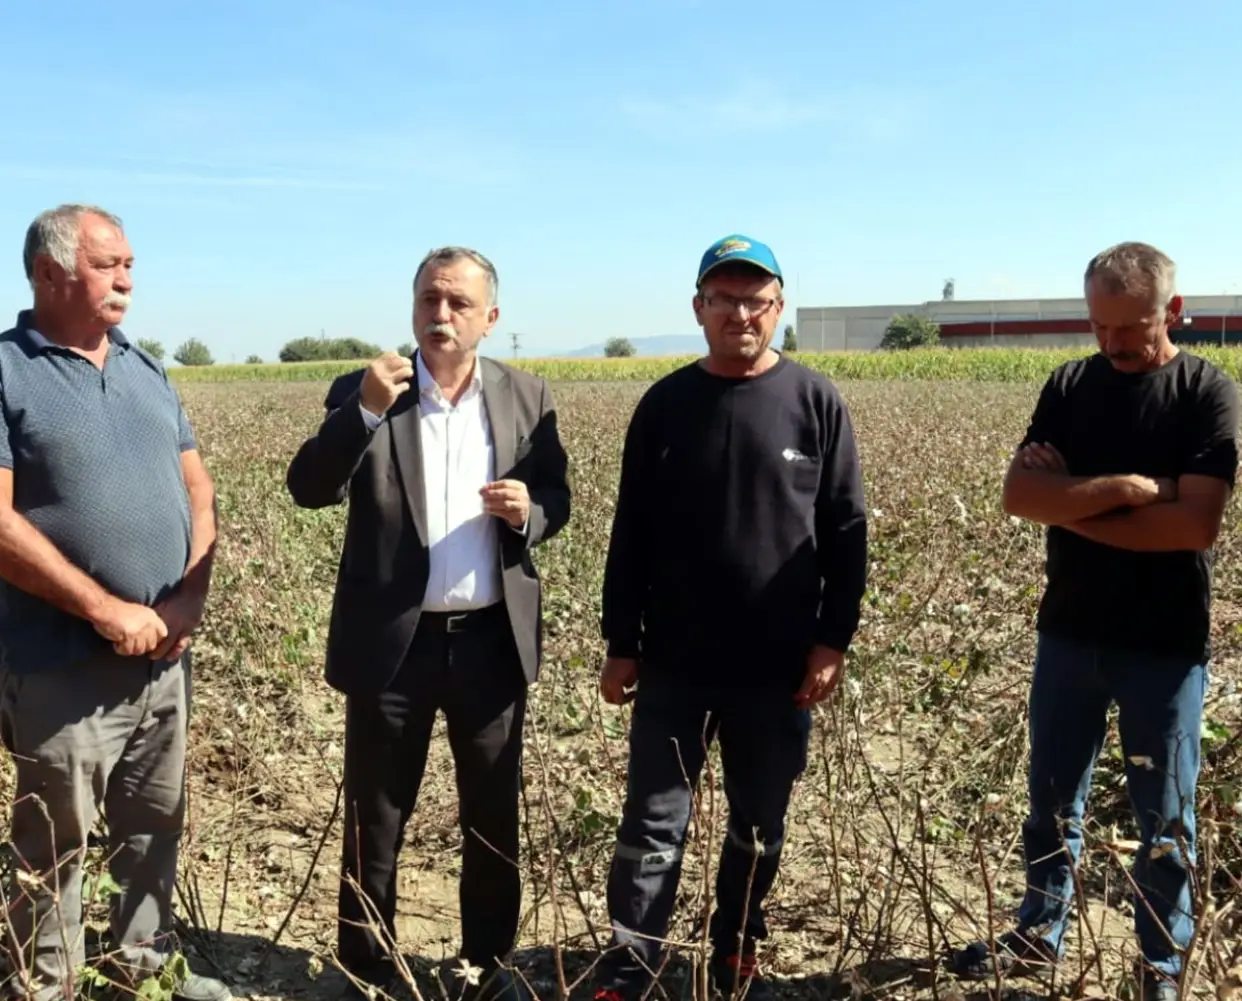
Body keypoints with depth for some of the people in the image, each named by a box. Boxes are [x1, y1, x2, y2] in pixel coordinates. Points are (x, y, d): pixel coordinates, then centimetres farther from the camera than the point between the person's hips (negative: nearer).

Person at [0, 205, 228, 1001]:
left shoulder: (146, 370, 11)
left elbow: (197, 488, 10)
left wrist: (191, 598, -4)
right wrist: (105, 610, -17)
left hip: (165, 653, 6)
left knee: (157, 825, 16)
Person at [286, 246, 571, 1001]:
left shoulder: (527, 396, 2)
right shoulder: (362, 391, -3)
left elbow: (557, 500, 7)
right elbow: (309, 489, -13)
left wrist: (528, 511, -16)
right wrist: (364, 411, -27)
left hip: (493, 640, 2)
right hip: (392, 640, -2)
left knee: (495, 813, 16)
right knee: (375, 817, 11)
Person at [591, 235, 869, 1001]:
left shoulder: (817, 404, -1)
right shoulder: (665, 405, 2)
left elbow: (847, 531, 0)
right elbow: (632, 534, 4)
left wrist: (834, 640, -5)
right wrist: (621, 644, 2)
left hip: (779, 666, 0)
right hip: (674, 663, 0)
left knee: (761, 826, 13)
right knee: (654, 823, 4)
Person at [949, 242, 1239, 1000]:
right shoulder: (1070, 386, 2)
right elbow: (1019, 495, -10)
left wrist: (1073, 506, -13)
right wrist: (1125, 489, -20)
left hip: (1166, 646, -3)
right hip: (1069, 633, 4)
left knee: (1165, 817, 11)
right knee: (1054, 799, 16)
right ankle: (1041, 935, 33)